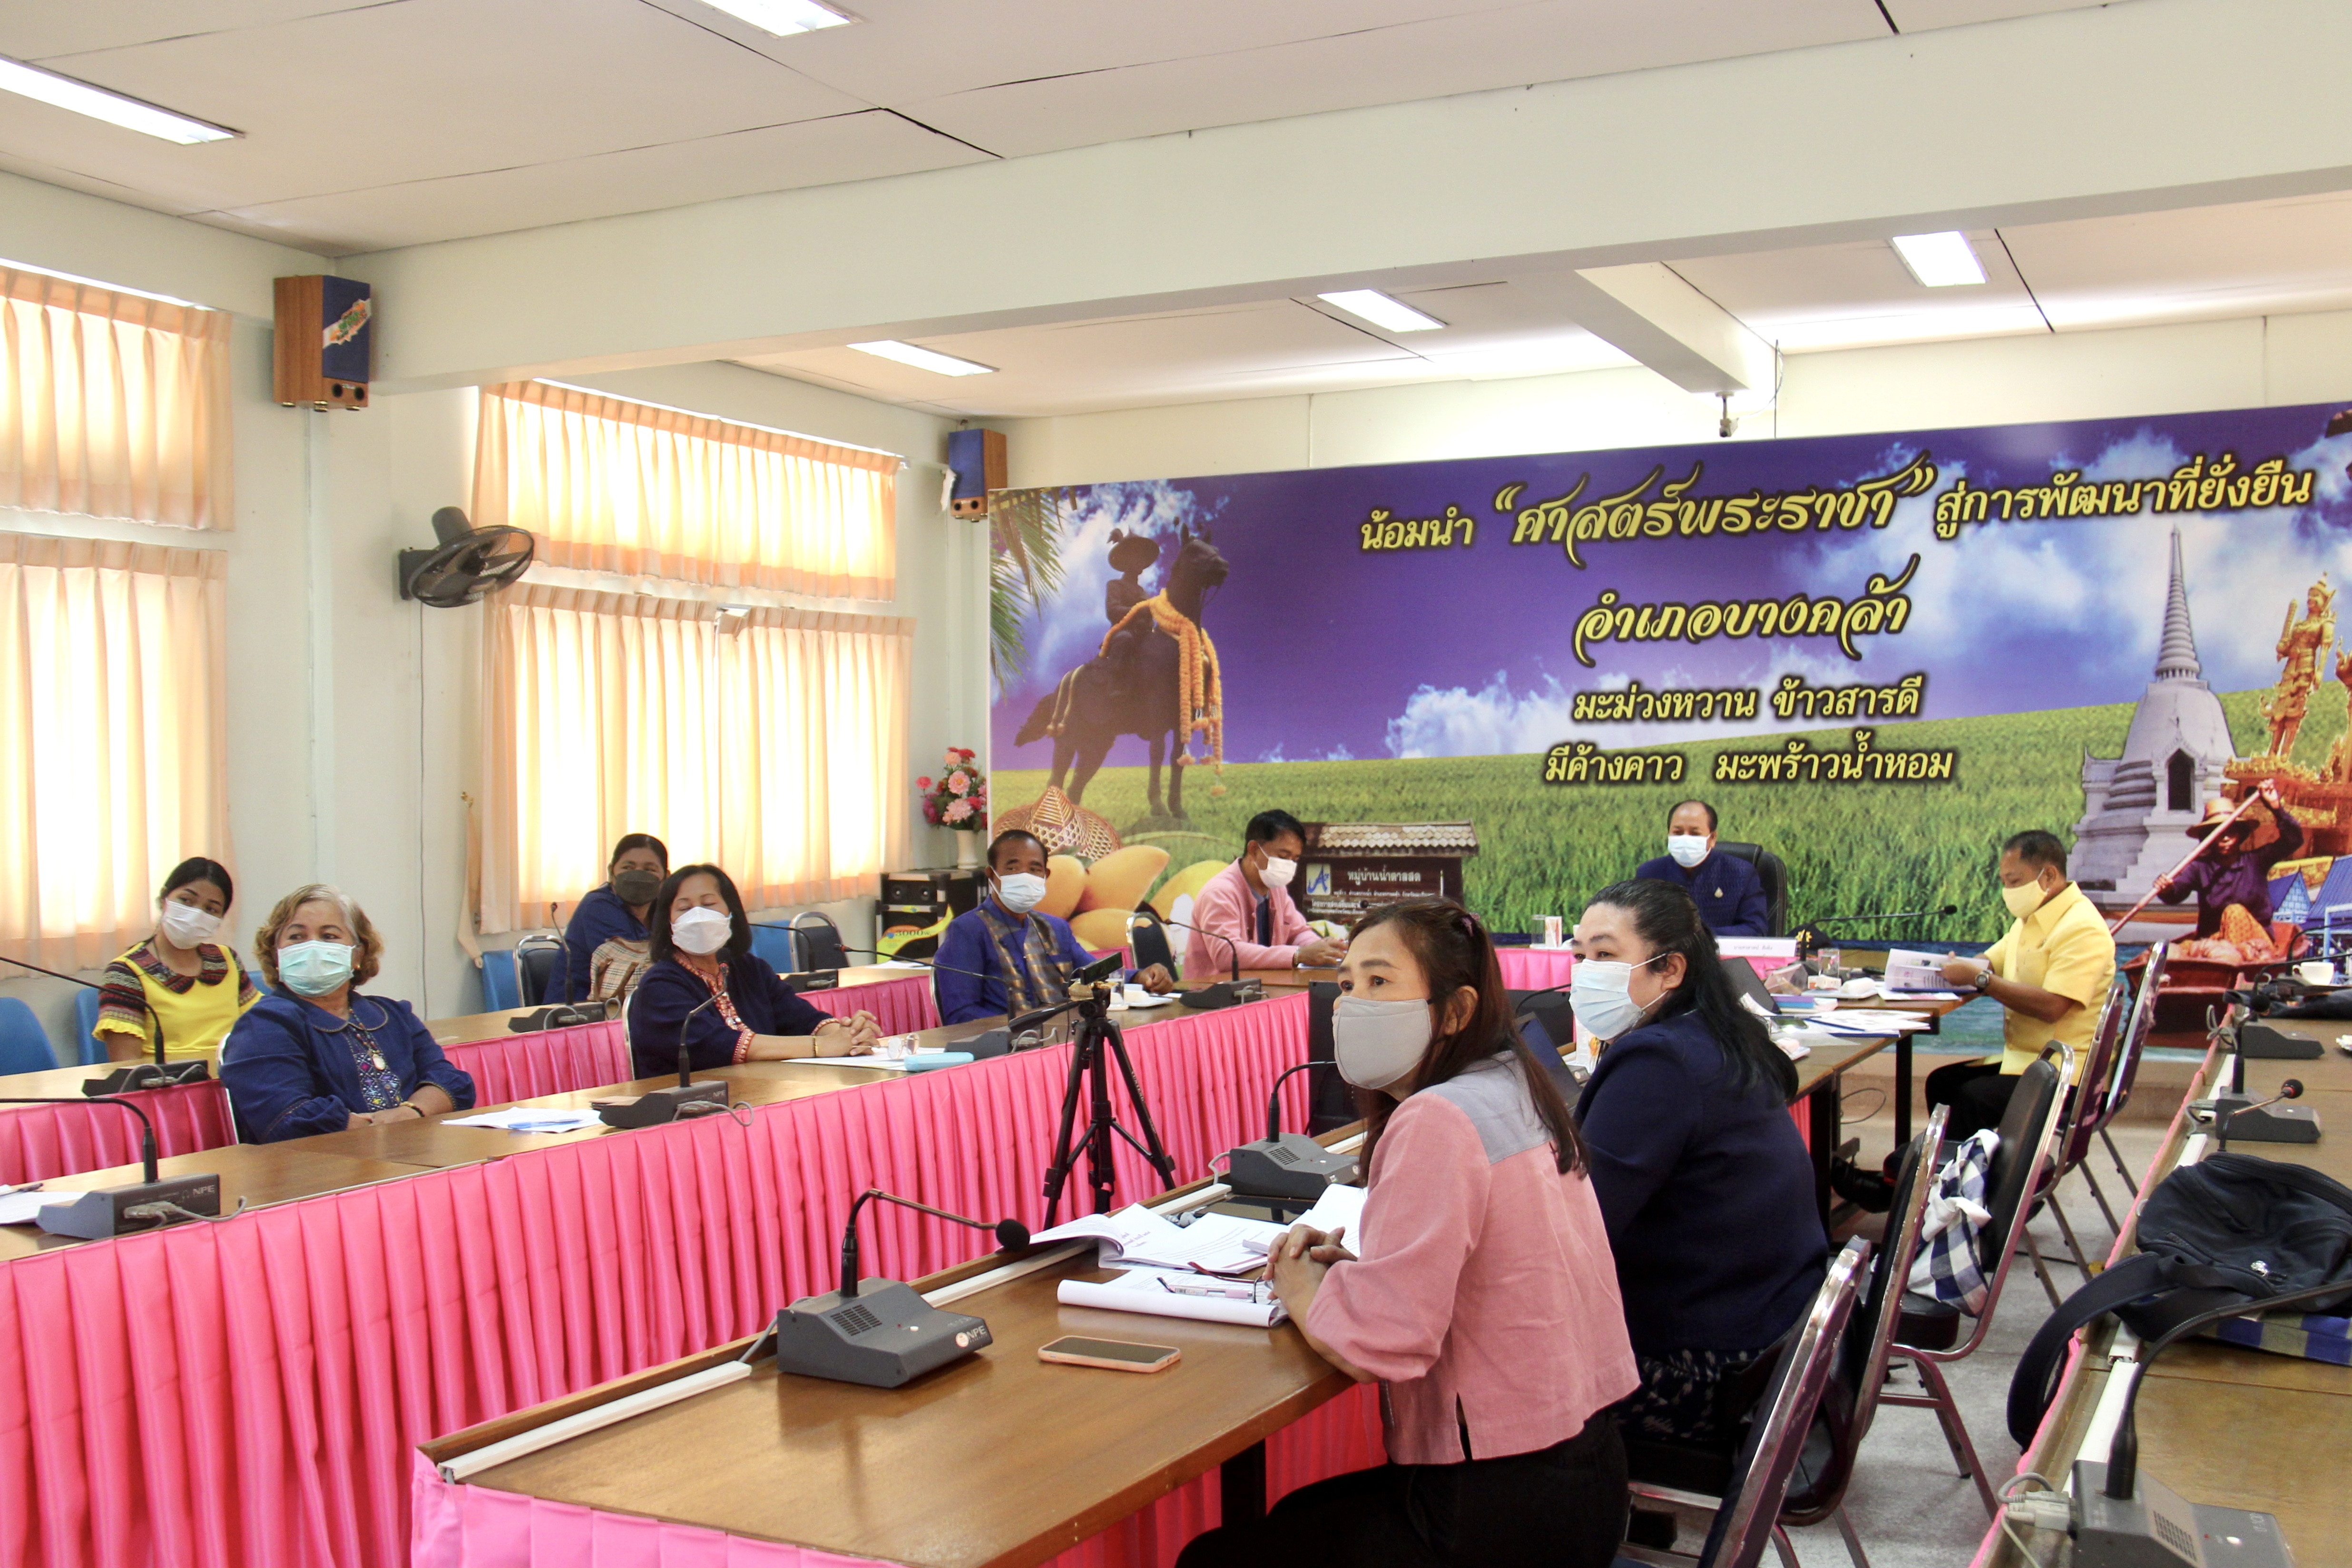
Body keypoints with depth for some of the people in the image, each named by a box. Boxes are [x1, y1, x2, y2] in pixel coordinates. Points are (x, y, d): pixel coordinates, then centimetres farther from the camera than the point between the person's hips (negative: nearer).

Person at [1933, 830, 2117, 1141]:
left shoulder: (2081, 928, -18)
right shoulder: (2030, 919, 14)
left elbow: (2051, 1007, -27)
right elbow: (1989, 962, 22)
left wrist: (1980, 979, -24)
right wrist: (1960, 967, -3)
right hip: (2022, 1058, 10)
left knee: (1974, 1098, -27)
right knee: (1942, 1082, -1)